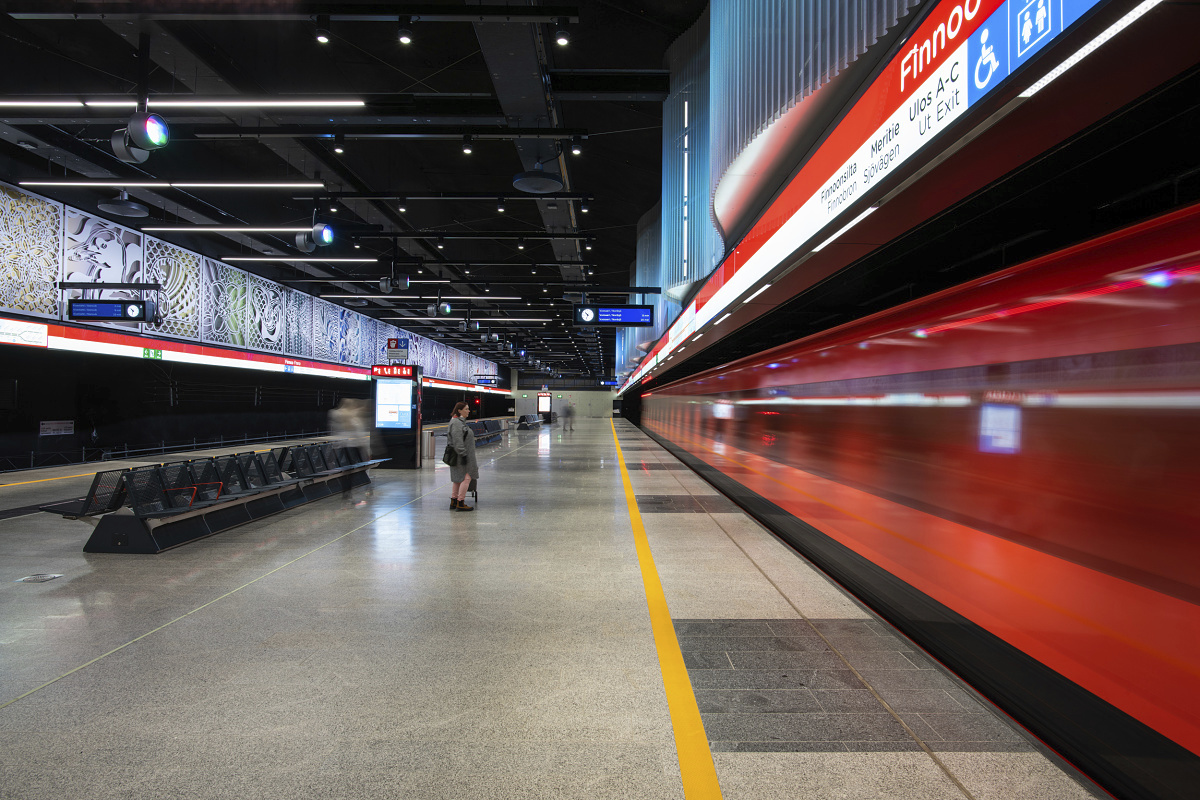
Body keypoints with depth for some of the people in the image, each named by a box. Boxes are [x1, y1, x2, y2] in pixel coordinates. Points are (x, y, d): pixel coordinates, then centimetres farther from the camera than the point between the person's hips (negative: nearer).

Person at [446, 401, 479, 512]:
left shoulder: (459, 421, 17)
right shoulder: (456, 423, -17)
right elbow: (457, 441, -23)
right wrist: (463, 454, -24)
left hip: (462, 456, 11)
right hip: (461, 457, -11)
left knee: (458, 478, 14)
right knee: (466, 477, -9)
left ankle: (454, 502, 20)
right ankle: (460, 503, -6)